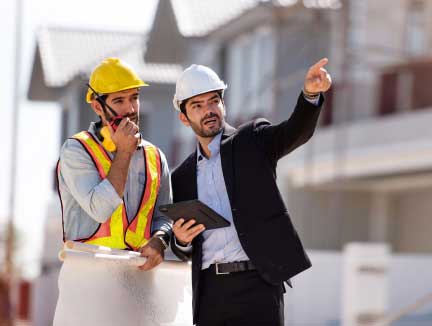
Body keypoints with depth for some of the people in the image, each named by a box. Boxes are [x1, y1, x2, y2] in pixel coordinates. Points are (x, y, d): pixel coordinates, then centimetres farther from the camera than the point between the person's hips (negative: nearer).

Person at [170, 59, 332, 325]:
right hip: (210, 291, 4)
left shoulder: (252, 140, 7)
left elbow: (296, 131, -14)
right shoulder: (182, 177, 17)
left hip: (257, 284, -4)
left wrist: (311, 93, -33)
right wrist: (181, 240, -3)